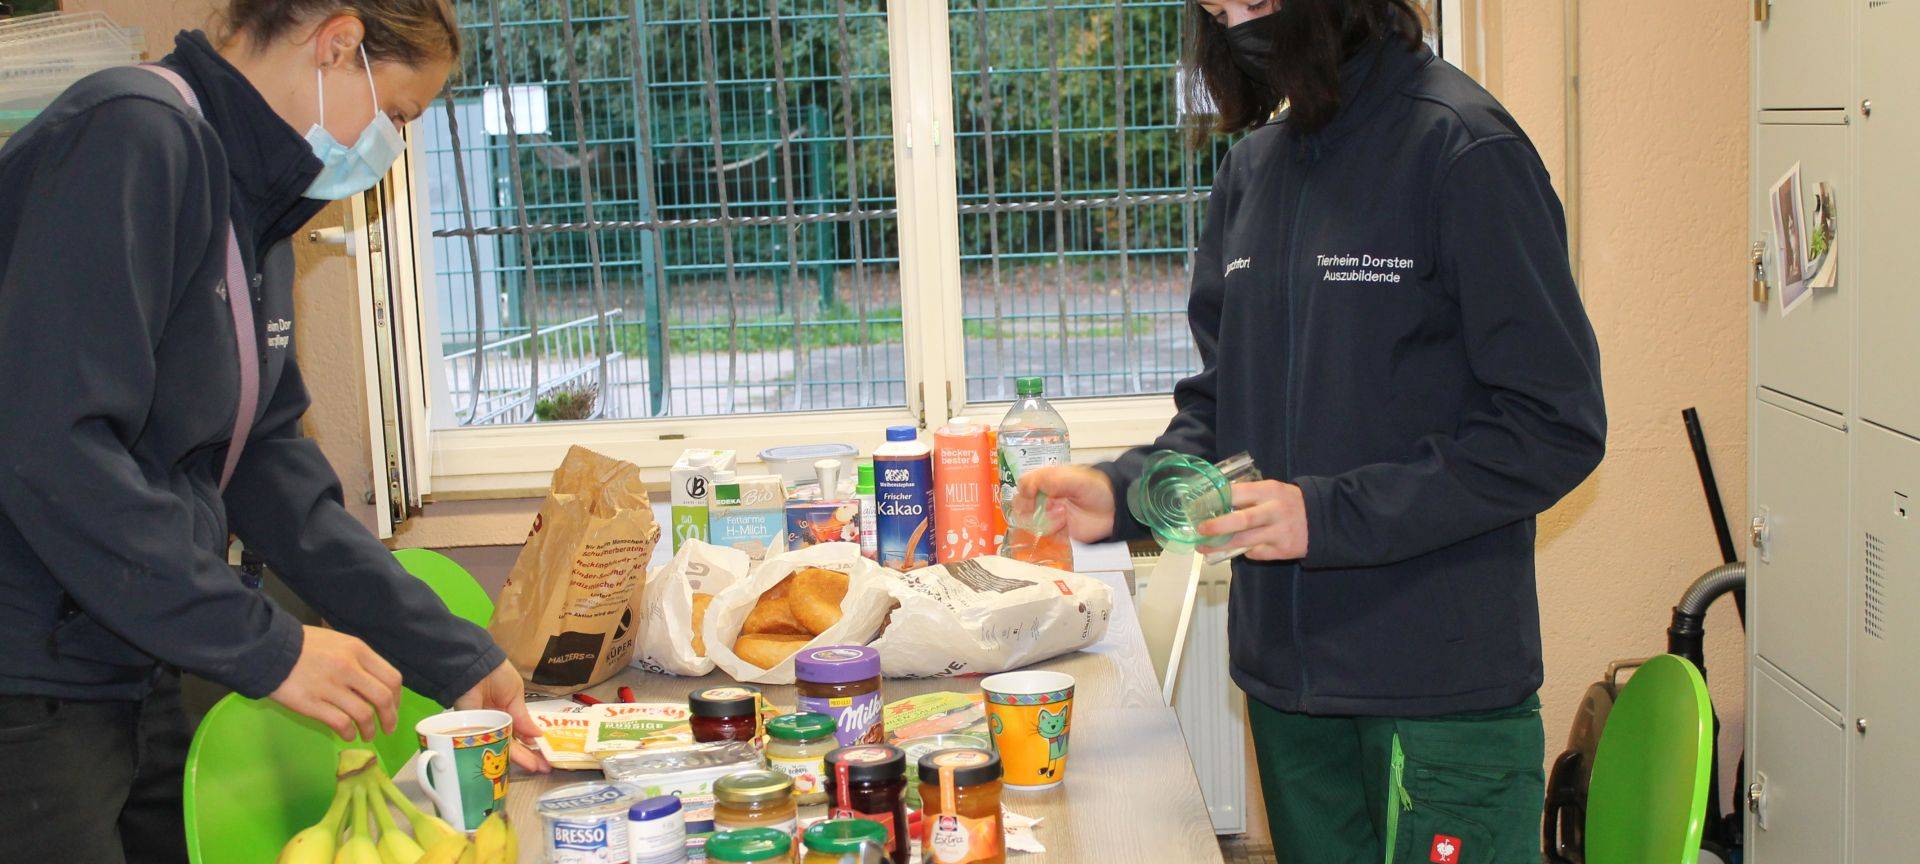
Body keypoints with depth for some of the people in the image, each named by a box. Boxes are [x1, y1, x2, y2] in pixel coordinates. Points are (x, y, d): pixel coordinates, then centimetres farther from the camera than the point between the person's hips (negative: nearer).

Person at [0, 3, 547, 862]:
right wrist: (265, 646, -22)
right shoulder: (134, 132, -17)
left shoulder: (257, 216, 12)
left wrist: (457, 660, 7)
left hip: (138, 682, 9)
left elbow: (268, 463, 11)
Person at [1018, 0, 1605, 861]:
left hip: (1442, 689, -6)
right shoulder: (1251, 167, 8)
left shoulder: (1462, 146, -13)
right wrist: (1123, 492, -3)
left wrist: (1329, 514, -20)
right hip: (1285, 680, 6)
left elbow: (1555, 427, -15)